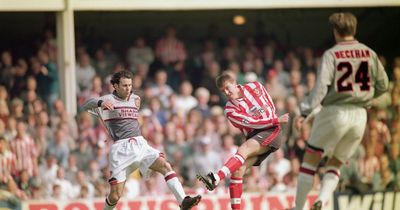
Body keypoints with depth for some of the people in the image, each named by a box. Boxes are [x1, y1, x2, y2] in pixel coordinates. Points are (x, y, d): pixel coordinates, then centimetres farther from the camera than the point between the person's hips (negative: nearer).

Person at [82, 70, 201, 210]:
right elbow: (86, 106, -17)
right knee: (115, 196, -7)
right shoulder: (108, 100, 0)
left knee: (165, 166, -19)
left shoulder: (135, 99, 19)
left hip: (140, 144, 5)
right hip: (121, 149, -5)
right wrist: (100, 103, -35)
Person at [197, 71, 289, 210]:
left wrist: (274, 121, 3)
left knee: (243, 150, -29)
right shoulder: (230, 110, -1)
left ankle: (215, 179, -48)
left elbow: (271, 106, 17)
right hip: (253, 137, 3)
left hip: (270, 131, -3)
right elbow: (251, 122, -11)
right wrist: (276, 120, -14)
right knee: (238, 170, -14)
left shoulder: (254, 87, 4)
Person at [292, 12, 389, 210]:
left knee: (310, 160, 8)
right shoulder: (369, 53, 5)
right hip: (360, 114, 4)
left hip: (335, 112, -4)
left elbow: (321, 87, -16)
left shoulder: (331, 54, -7)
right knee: (335, 164, 15)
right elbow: (382, 85, 10)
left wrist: (305, 112, -18)